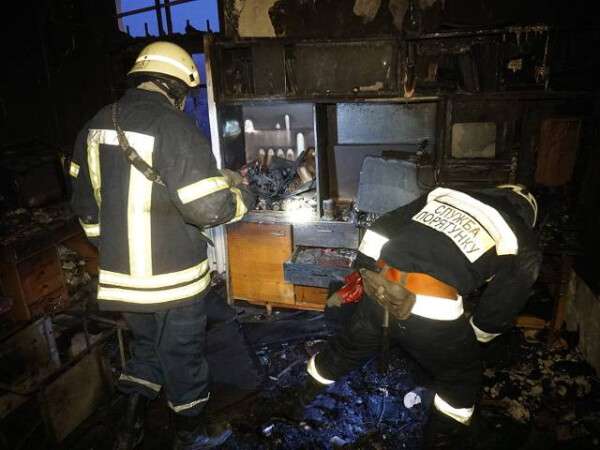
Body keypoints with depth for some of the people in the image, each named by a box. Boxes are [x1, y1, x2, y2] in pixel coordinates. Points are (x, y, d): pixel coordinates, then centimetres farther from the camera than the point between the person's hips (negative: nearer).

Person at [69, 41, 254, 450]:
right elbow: (209, 208, -23)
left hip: (120, 274, 6)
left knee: (147, 344, 27)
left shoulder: (98, 125, 4)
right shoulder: (174, 128, -19)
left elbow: (86, 204, 12)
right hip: (172, 277, -6)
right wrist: (242, 195, -2)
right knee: (182, 353, 15)